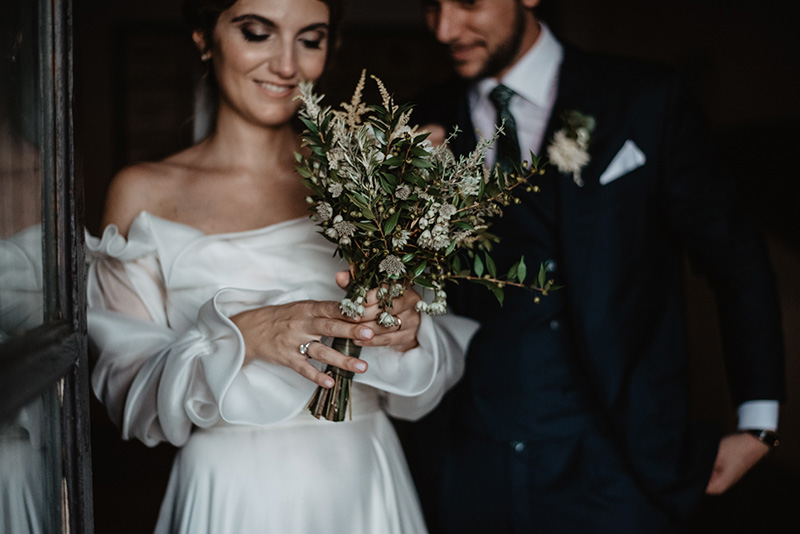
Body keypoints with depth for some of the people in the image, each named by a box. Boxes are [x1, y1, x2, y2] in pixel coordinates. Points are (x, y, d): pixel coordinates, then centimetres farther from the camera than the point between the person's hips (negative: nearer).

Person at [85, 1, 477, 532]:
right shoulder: (144, 194, -5)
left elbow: (421, 389, 3)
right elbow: (128, 386, -9)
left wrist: (407, 328, -17)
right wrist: (242, 336, -23)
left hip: (366, 488, 3)